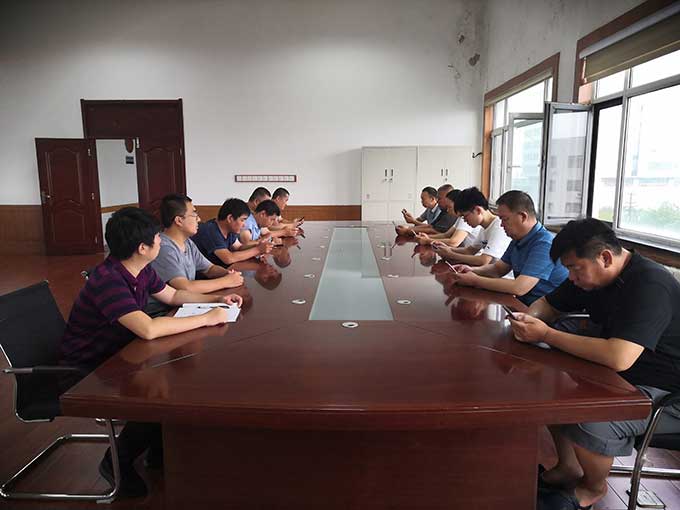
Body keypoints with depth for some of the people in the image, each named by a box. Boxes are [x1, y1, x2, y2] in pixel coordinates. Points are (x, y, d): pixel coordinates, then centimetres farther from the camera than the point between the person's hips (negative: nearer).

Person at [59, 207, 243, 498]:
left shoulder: (141, 271, -3)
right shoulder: (108, 279, -31)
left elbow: (173, 295, 13)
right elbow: (148, 329, -42)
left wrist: (217, 299, 1)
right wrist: (207, 319, -33)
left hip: (114, 358, 8)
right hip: (83, 375, -8)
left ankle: (160, 448, 18)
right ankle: (116, 463, 7)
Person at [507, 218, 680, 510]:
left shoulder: (649, 286, -27)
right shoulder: (590, 275, -1)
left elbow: (619, 358, -39)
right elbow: (547, 304, 12)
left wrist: (546, 335, -31)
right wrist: (528, 318, -12)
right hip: (619, 376, 9)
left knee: (587, 421, -29)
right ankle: (568, 467, 15)